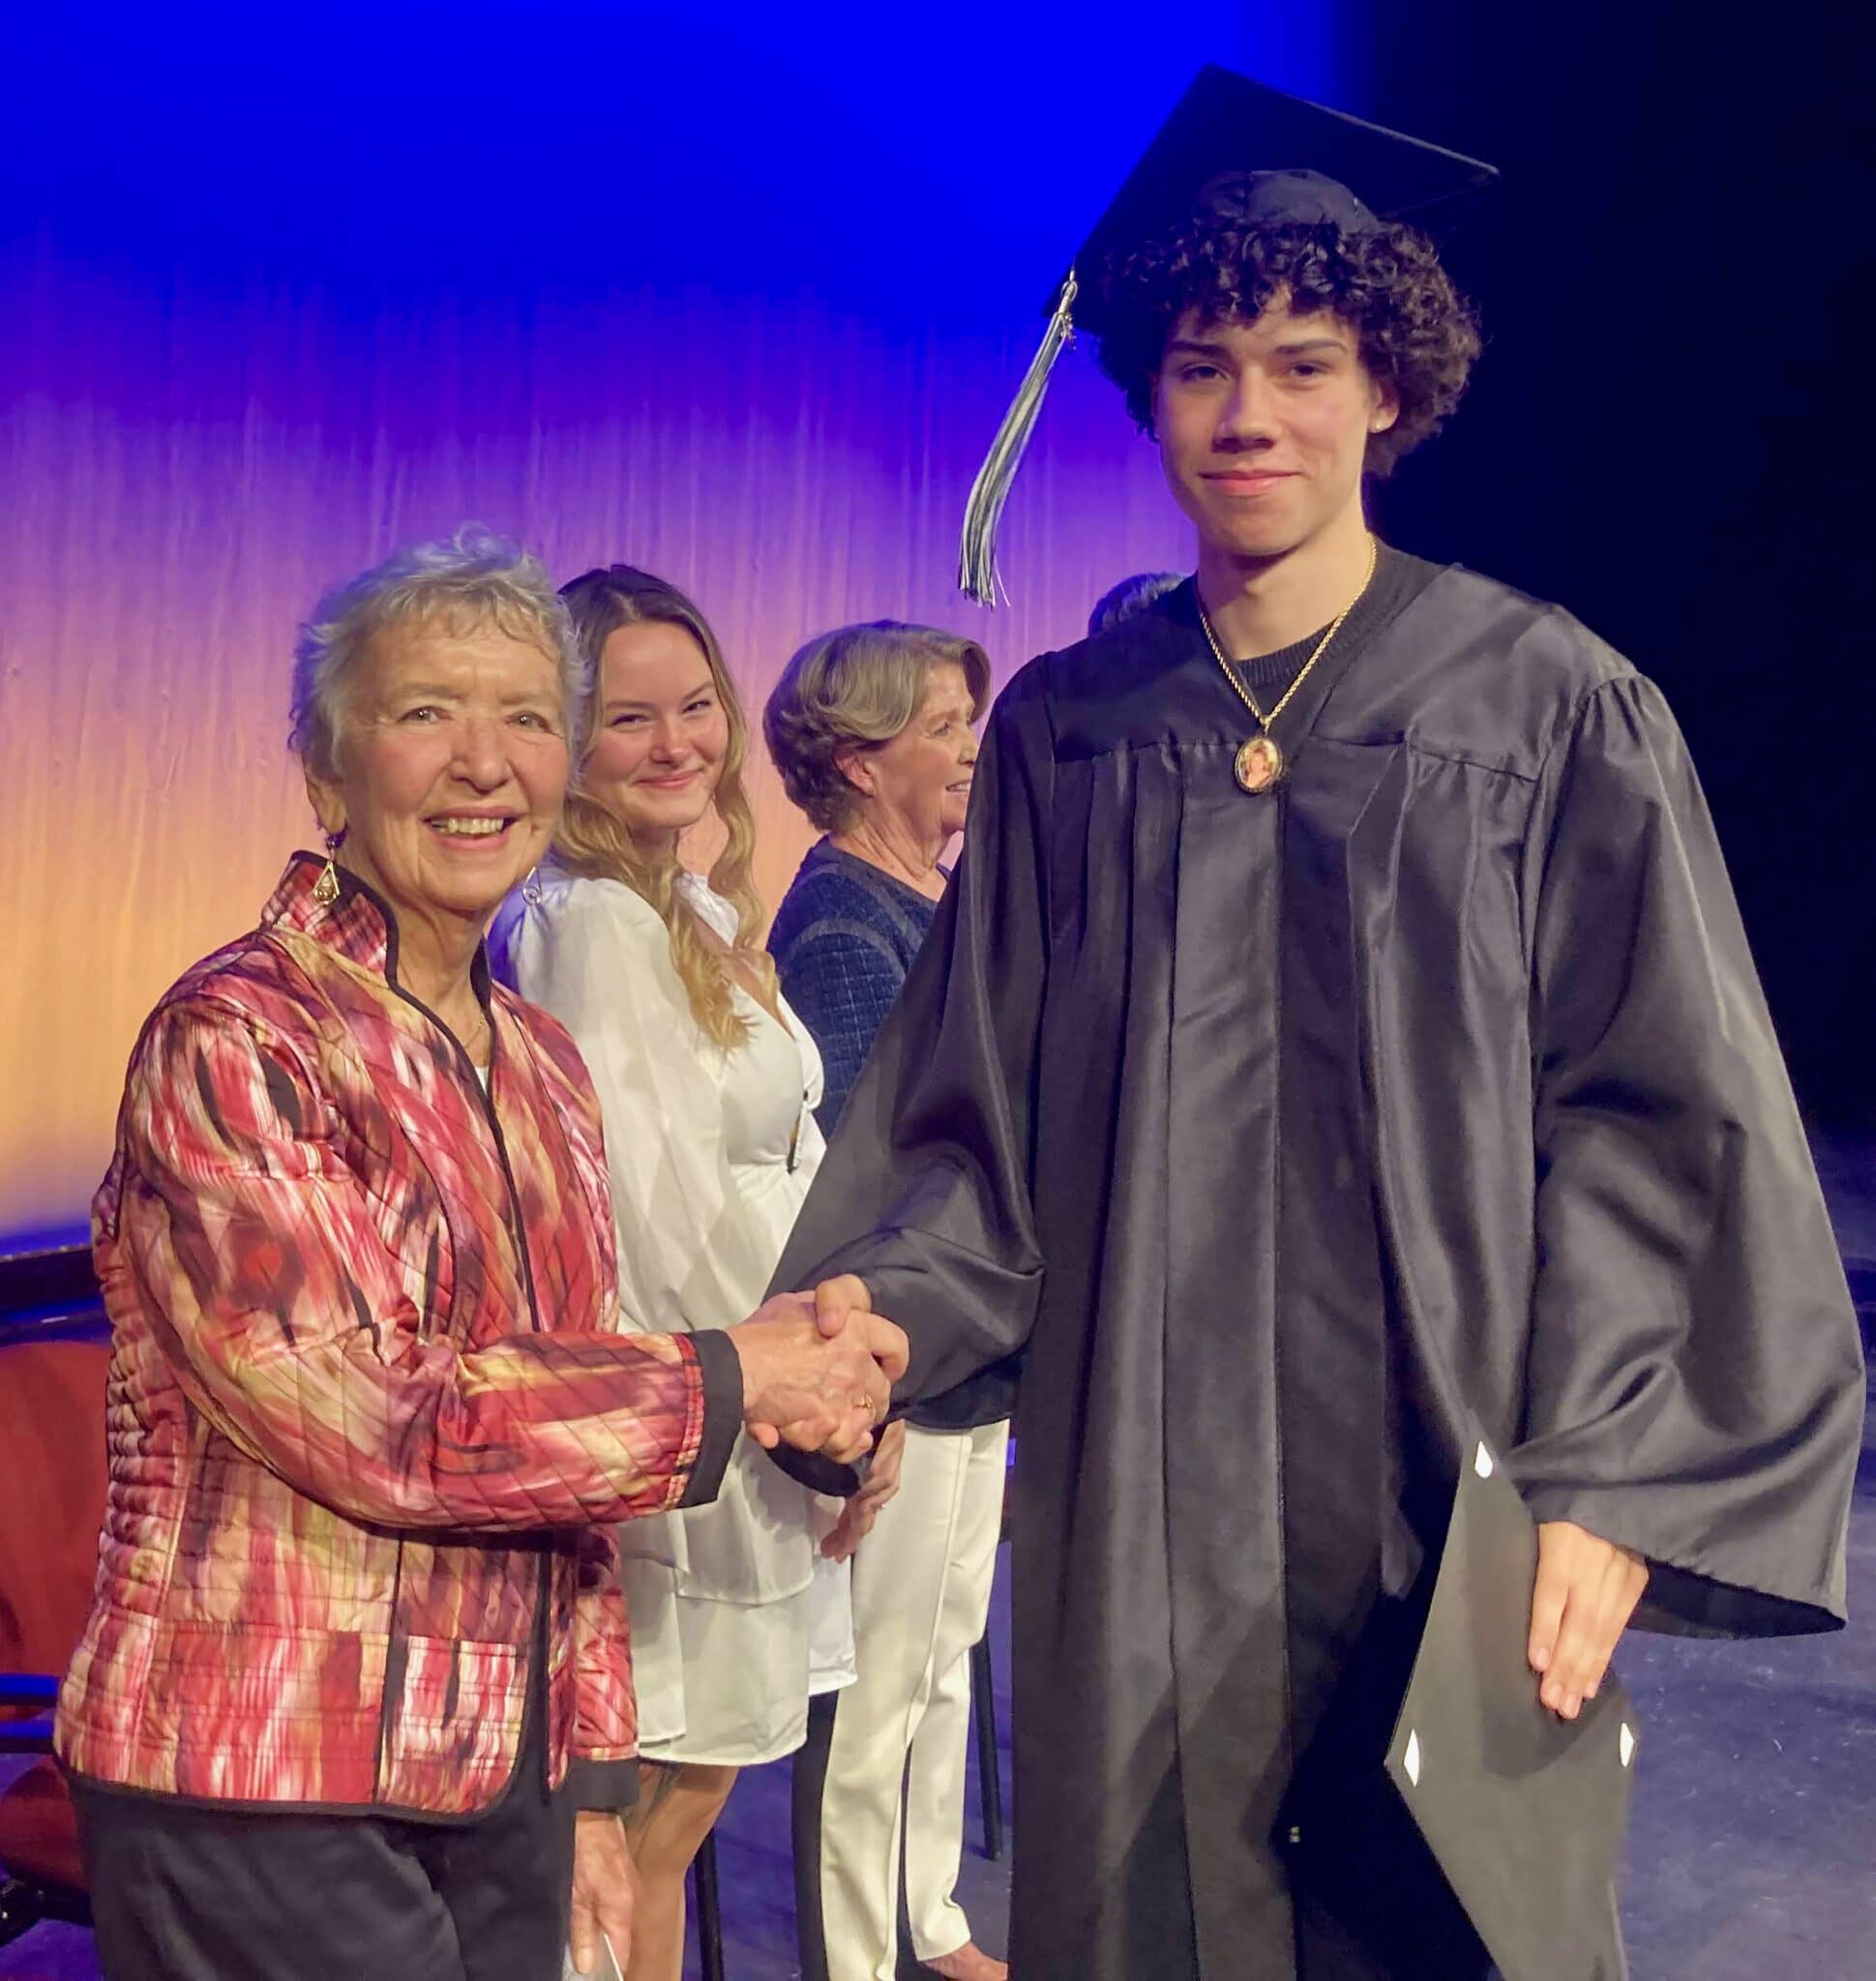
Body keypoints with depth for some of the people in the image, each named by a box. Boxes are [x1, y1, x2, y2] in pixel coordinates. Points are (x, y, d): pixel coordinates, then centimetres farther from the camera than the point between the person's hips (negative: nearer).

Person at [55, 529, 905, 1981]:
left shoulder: (544, 1068, 8)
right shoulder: (232, 1040, -13)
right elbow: (372, 1423, -21)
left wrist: (594, 1785, 11)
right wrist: (734, 1381, -13)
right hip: (267, 1806, -6)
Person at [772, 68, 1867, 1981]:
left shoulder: (1545, 707, 0)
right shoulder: (1064, 731, 6)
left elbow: (1651, 1115, -3)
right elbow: (983, 1113, 7)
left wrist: (1603, 1479, -12)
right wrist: (882, 1318, -11)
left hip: (1442, 1486, -1)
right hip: (1138, 1499, 2)